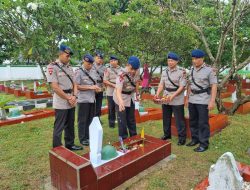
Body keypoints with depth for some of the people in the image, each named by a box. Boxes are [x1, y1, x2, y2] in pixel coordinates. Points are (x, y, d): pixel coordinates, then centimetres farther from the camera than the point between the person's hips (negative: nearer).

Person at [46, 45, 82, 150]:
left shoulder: (69, 67, 12)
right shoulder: (52, 67, -11)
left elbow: (74, 83, 12)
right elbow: (55, 87, -17)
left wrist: (74, 96, -4)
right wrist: (68, 98, -14)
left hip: (72, 102, 7)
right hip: (61, 103, -7)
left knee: (70, 126, 17)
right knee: (59, 128, 3)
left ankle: (70, 144, 33)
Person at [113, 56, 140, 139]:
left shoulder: (137, 71, -14)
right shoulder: (122, 75, -32)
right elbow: (118, 90, -43)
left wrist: (137, 93, 10)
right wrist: (121, 102, -59)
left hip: (131, 97, 6)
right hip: (121, 98, -5)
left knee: (131, 119, 17)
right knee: (122, 120, -2)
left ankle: (134, 137, 32)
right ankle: (123, 139, 14)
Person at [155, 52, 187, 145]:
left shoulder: (181, 72, -8)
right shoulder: (164, 72, 8)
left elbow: (182, 87, -13)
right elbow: (161, 84, 6)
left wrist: (173, 96, -23)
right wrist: (157, 94, -10)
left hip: (177, 100, -5)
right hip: (165, 100, 6)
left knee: (179, 119, 2)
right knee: (166, 118, 16)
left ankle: (182, 137, 16)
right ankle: (167, 134, 33)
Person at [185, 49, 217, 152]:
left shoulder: (210, 70, -9)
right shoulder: (191, 69, 8)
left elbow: (214, 86, -11)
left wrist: (212, 101, -16)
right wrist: (187, 98, 12)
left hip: (203, 100, -6)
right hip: (192, 100, 6)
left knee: (203, 122, 0)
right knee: (193, 121, 13)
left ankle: (204, 143, 11)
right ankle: (195, 139, 27)